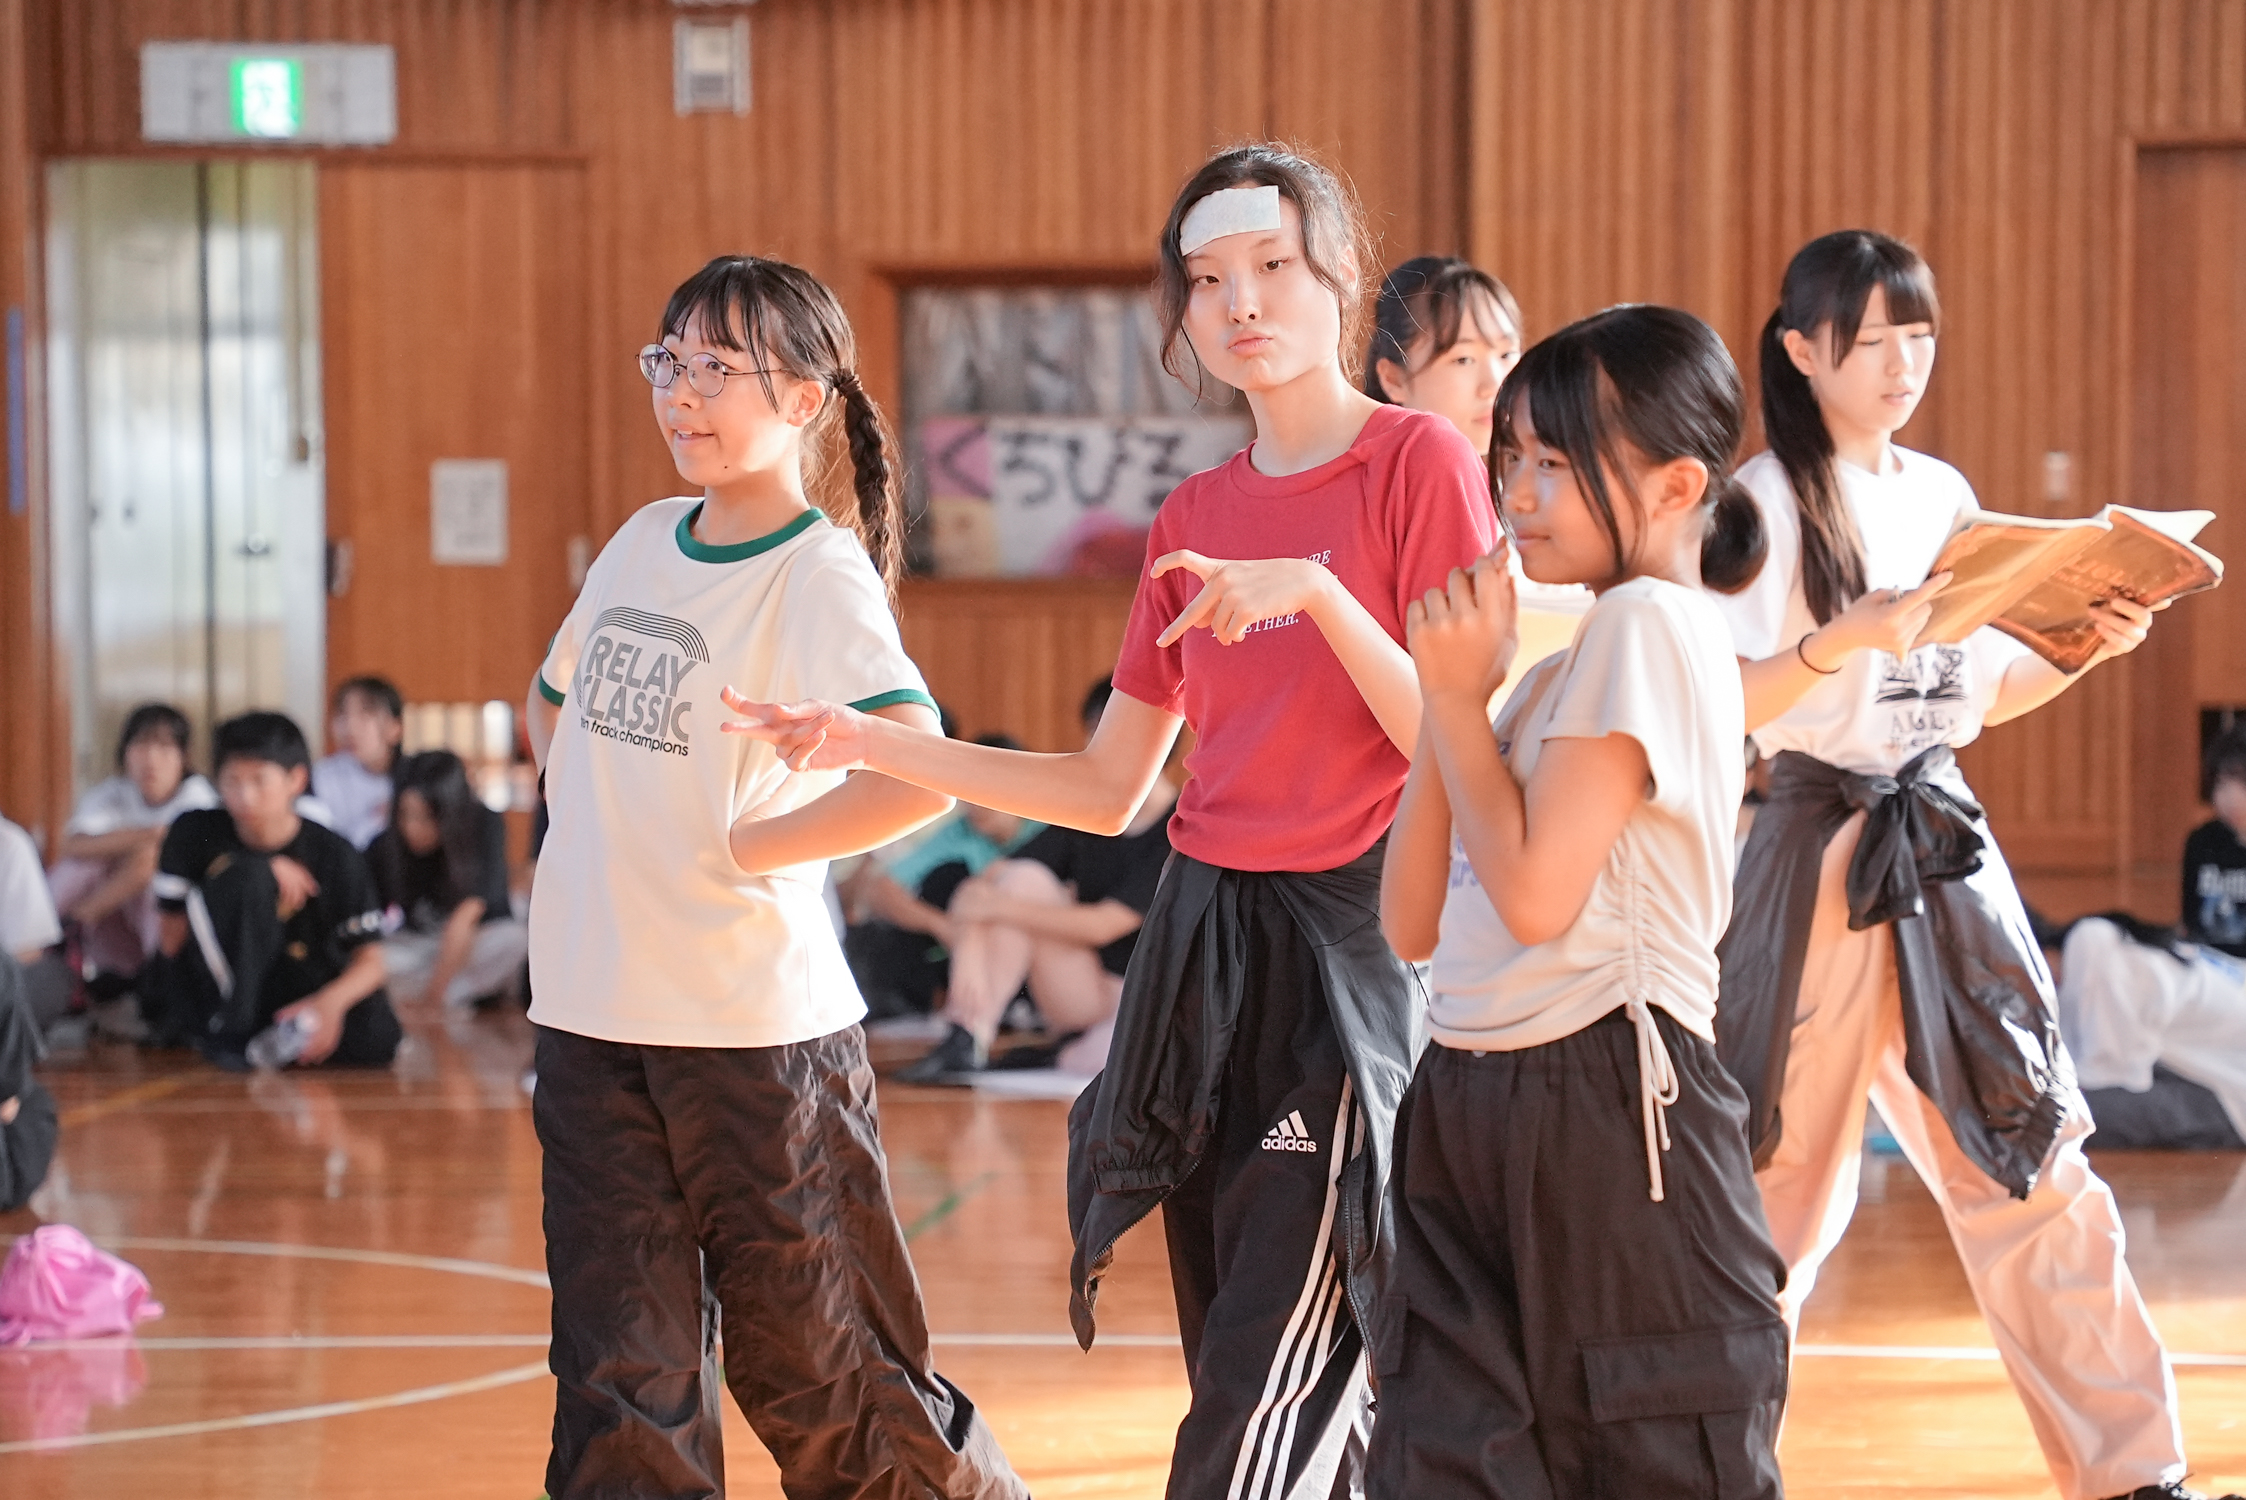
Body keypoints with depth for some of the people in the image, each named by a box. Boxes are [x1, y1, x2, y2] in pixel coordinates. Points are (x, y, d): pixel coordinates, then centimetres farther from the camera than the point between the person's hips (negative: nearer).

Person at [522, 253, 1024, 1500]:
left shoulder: (818, 574, -11)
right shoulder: (645, 541, 9)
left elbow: (919, 776, -27)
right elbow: (554, 701, 28)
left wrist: (739, 848, -16)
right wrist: (596, 833, 13)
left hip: (754, 1022, -6)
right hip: (592, 1012, 6)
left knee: (815, 1367, 4)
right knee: (620, 1385, 6)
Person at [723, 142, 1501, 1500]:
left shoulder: (1420, 460, -6)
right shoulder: (1195, 516, 12)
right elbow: (1109, 789, 13)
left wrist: (1313, 590, -24)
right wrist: (875, 745, 6)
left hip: (1346, 950, -7)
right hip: (1202, 943, 7)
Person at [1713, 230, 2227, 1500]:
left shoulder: (1944, 493, 12)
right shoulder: (1770, 499, -7)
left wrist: (2091, 645, 1)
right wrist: (1849, 635, -28)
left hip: (1947, 842, 5)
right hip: (1824, 847, -5)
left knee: (2032, 1155, 4)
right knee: (1787, 1173, 1)